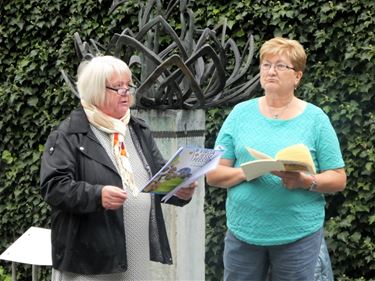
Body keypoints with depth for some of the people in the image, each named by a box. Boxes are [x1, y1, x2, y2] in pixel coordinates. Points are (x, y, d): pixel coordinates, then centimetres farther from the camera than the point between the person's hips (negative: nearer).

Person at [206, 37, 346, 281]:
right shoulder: (241, 114, 3)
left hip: (299, 233, -1)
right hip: (243, 231, 2)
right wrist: (246, 172, -17)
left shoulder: (315, 118, -1)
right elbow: (213, 174, 2)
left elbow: (338, 179, -1)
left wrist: (305, 182, -20)